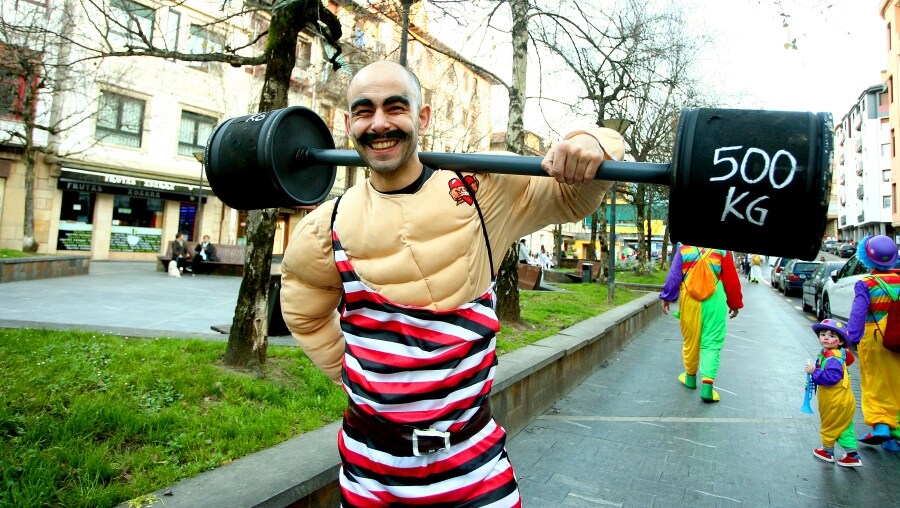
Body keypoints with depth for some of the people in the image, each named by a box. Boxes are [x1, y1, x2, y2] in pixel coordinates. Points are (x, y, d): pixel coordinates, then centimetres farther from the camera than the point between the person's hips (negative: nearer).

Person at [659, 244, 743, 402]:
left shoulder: (683, 249, 3)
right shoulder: (722, 250, 2)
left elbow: (674, 275, -1)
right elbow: (731, 279, 5)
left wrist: (667, 297, 5)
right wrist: (735, 303, 15)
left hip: (690, 301, 1)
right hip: (714, 302, -1)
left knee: (691, 340, 15)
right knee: (711, 342, 1)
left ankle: (690, 377, 31)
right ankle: (707, 386, -7)